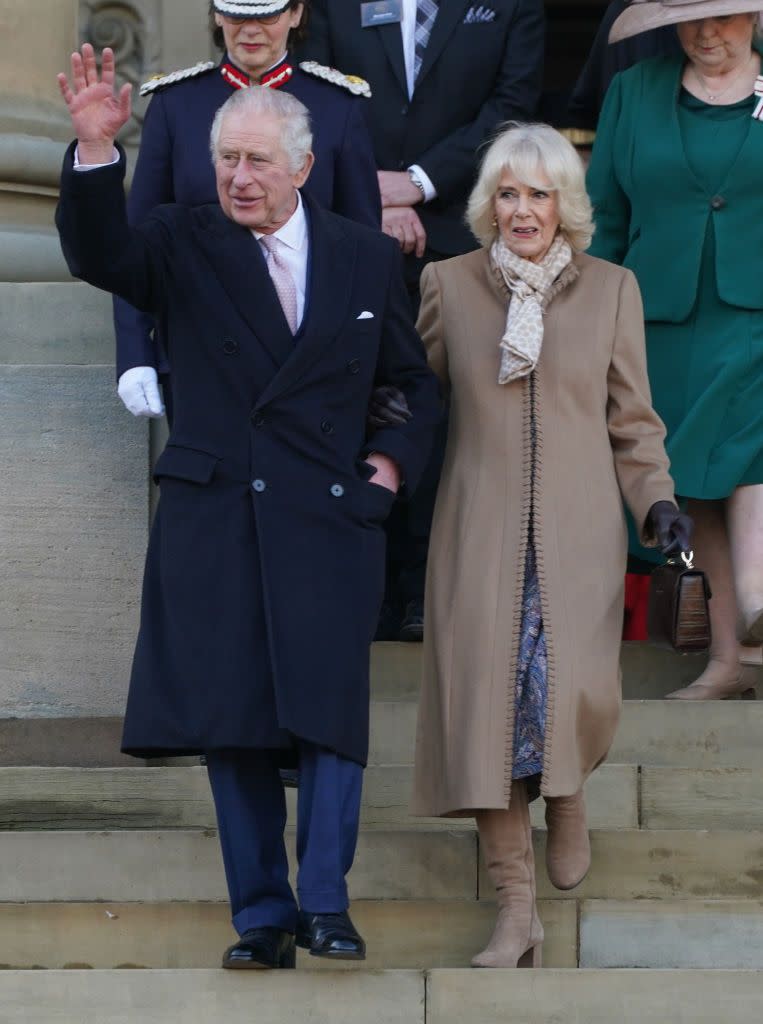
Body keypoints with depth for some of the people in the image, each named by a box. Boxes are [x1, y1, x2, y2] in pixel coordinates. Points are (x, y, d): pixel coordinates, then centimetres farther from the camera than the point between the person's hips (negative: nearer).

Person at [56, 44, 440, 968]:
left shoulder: (366, 258, 10)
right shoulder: (183, 245, 5)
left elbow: (418, 381, 20)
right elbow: (97, 254, -17)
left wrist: (397, 458, 3)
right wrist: (95, 149, -31)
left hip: (328, 518, 0)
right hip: (213, 519, 0)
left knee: (329, 714, -8)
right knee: (231, 727, 1)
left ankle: (323, 904, -2)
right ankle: (261, 916, 8)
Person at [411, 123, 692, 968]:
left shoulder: (611, 290, 8)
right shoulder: (448, 286, 8)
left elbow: (632, 421, 11)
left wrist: (657, 501, -2)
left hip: (576, 535, 0)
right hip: (482, 536, 0)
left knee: (580, 692, -16)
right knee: (486, 699, -9)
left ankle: (568, 796, 21)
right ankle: (516, 911, -3)